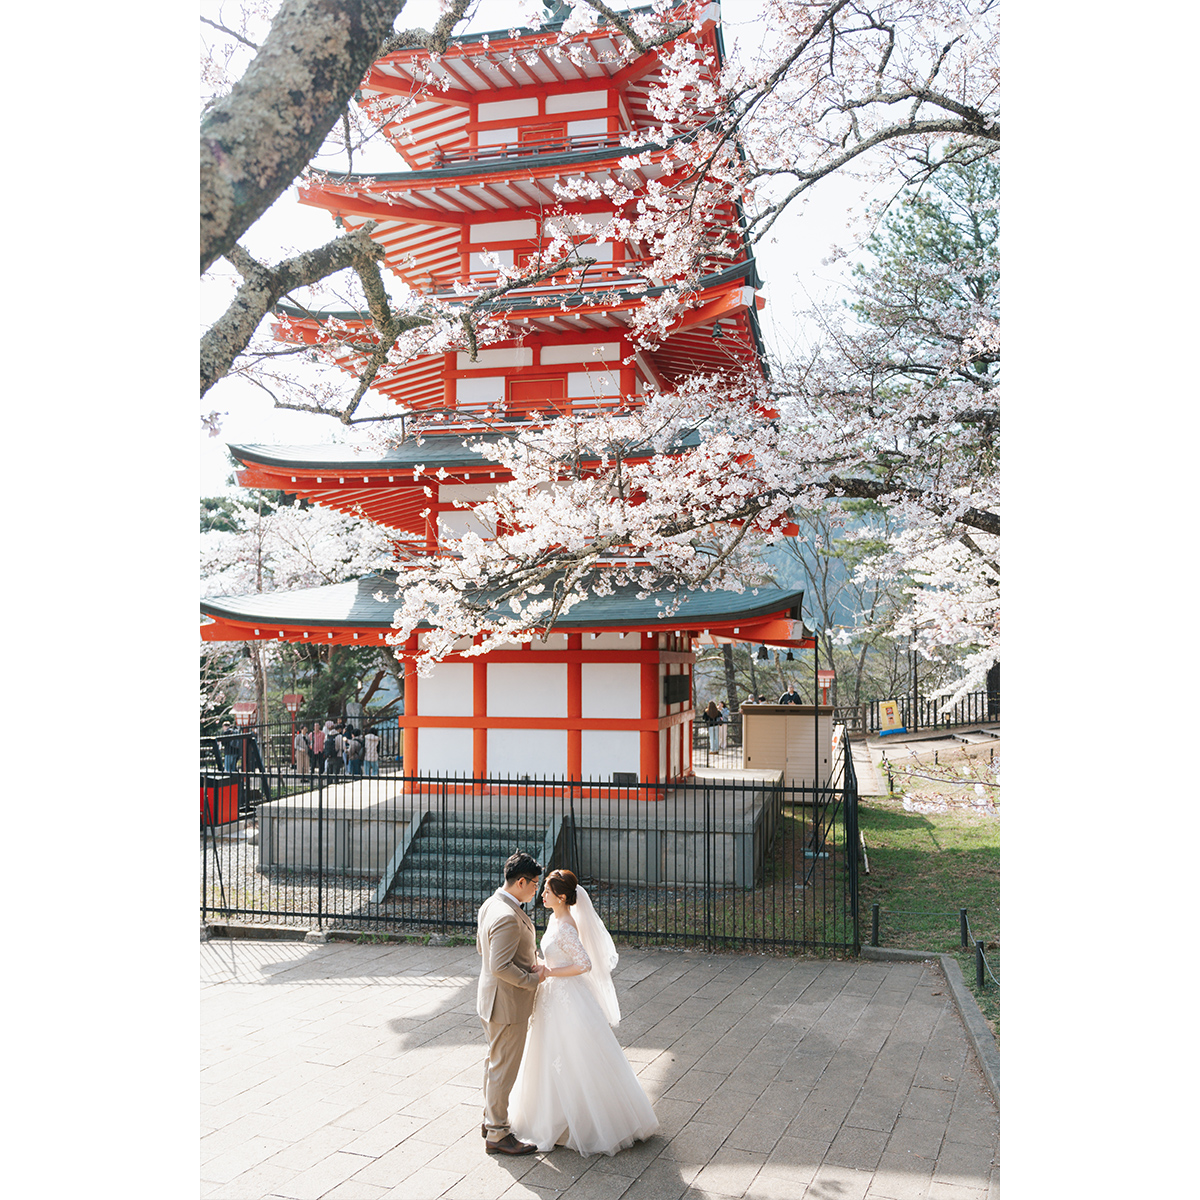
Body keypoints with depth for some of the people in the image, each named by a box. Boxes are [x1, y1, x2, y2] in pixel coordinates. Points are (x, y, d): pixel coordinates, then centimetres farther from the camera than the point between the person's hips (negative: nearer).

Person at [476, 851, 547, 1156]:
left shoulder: (490, 904, 2)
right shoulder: (508, 917, -29)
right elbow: (500, 967, -31)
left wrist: (526, 961, 7)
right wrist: (532, 979, -17)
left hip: (491, 998, 10)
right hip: (507, 1003, -10)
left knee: (495, 1061, 22)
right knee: (503, 1068, 3)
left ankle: (491, 1119, 37)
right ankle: (497, 1135, 15)